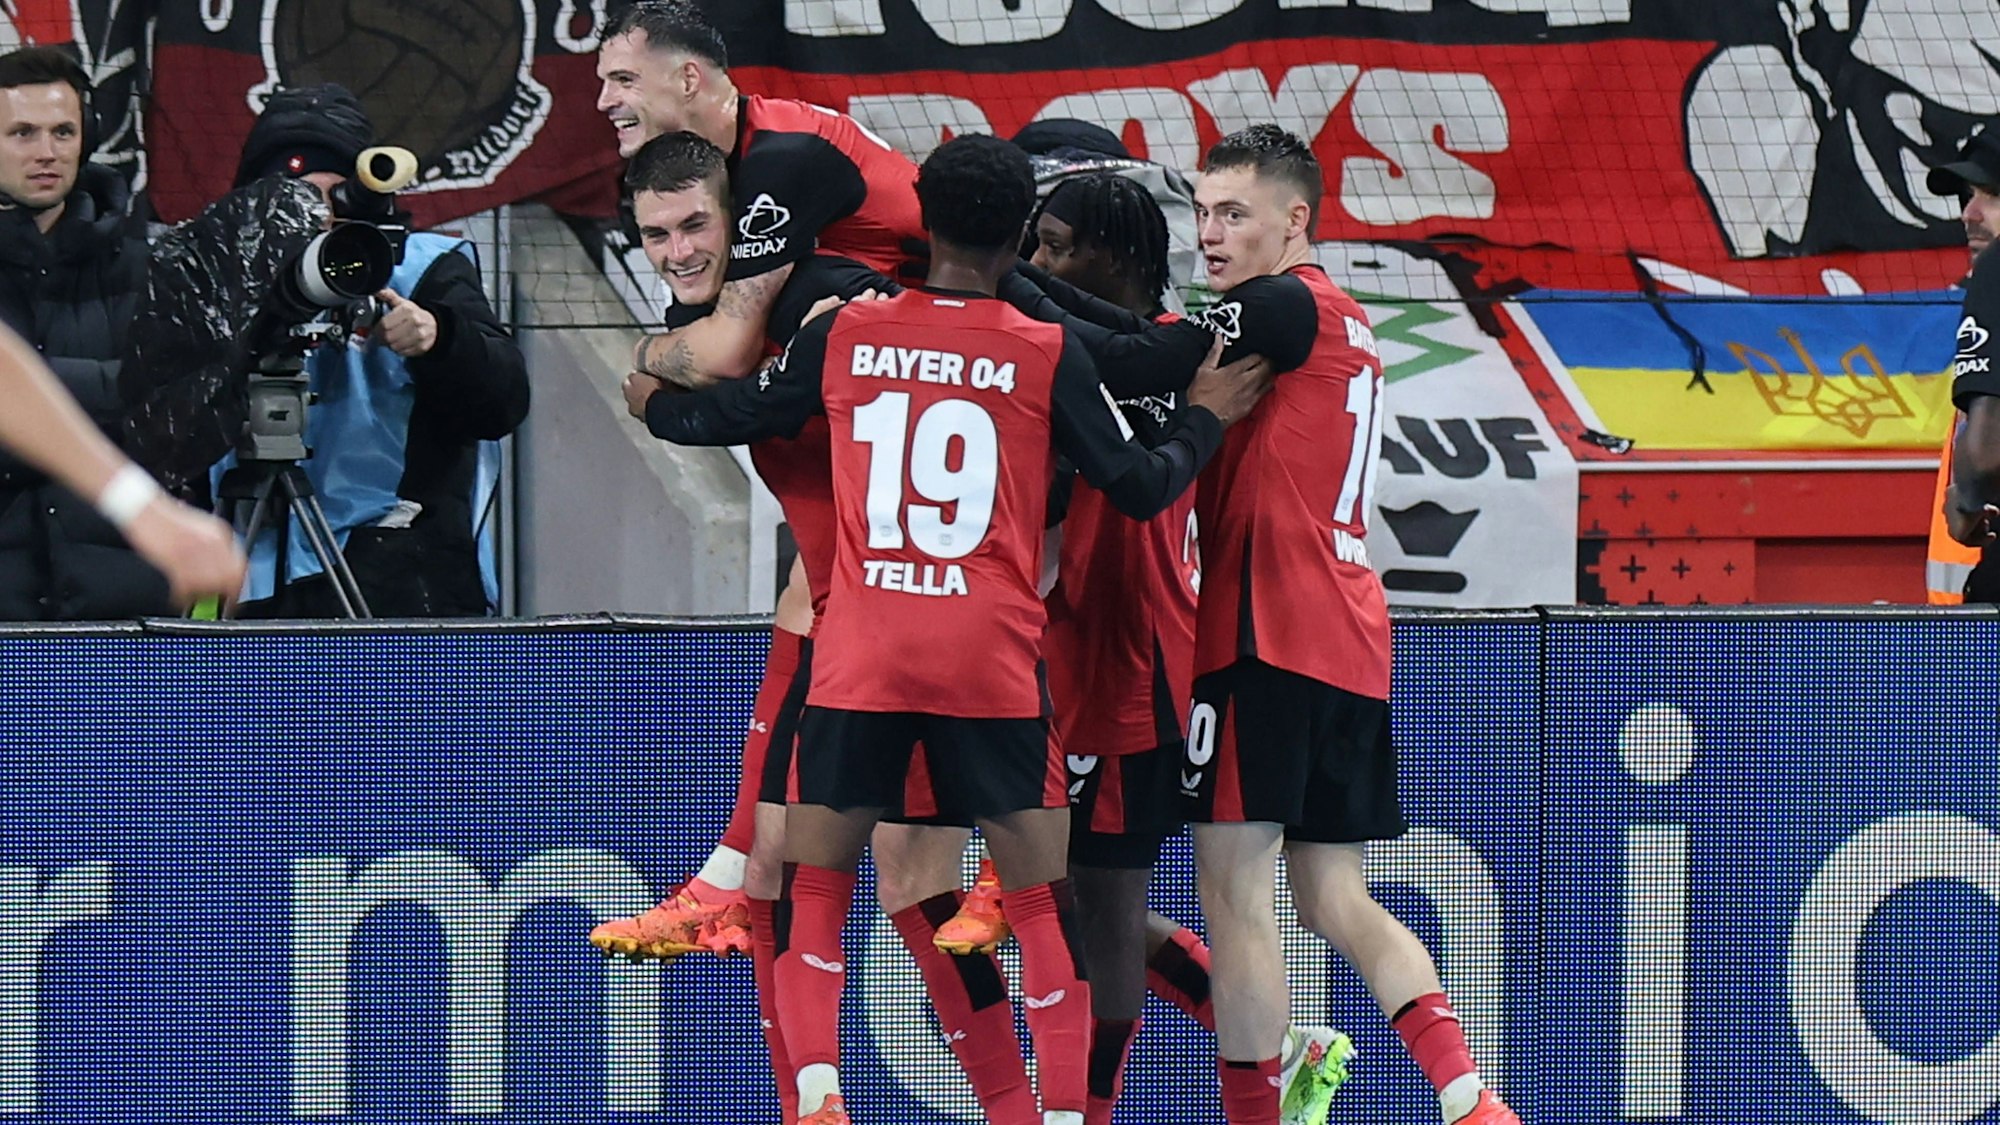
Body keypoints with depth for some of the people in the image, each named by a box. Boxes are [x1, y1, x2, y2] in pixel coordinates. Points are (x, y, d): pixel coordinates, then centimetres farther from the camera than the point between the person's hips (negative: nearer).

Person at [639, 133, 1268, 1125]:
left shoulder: (844, 335, 4)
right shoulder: (1049, 356, -1)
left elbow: (728, 419, 16)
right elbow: (1138, 488, 5)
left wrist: (658, 403, 38)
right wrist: (1206, 420, 24)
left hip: (861, 653, 1)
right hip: (992, 657, -1)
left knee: (812, 879, 10)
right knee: (1042, 891, 7)